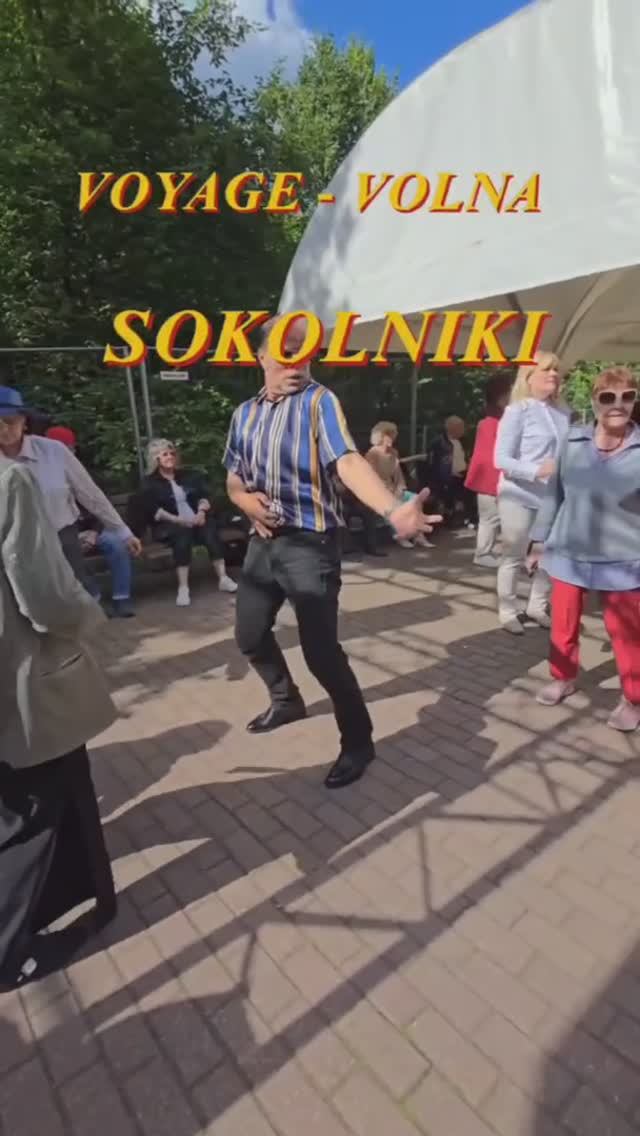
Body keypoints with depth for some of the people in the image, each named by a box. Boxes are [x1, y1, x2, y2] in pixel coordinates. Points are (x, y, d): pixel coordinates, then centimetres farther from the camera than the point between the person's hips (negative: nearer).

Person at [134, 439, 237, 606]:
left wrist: (201, 512, -12)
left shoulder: (189, 475, 20)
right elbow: (152, 510, -6)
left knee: (210, 530, -29)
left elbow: (203, 495, 11)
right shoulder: (149, 483, 8)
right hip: (170, 525, -3)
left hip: (196, 519, 3)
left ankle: (223, 579, -33)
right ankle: (183, 588, -40)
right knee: (183, 534, -36)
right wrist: (177, 520, -19)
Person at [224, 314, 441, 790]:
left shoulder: (320, 402, -11)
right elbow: (233, 479, 16)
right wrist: (247, 500, -8)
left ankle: (358, 741, 17)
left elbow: (348, 462, -28)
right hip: (263, 542, 7)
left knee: (321, 651, -6)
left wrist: (393, 510, -47)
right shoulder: (245, 413, 8)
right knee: (250, 634, 18)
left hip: (310, 545, -6)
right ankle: (286, 699, 47)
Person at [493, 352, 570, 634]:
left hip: (552, 496, 5)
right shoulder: (517, 410, -8)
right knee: (514, 557, 5)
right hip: (520, 496, -5)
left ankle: (537, 607, 28)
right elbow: (501, 459, -14)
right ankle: (508, 612, 20)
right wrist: (537, 471, -26)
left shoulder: (563, 412, 6)